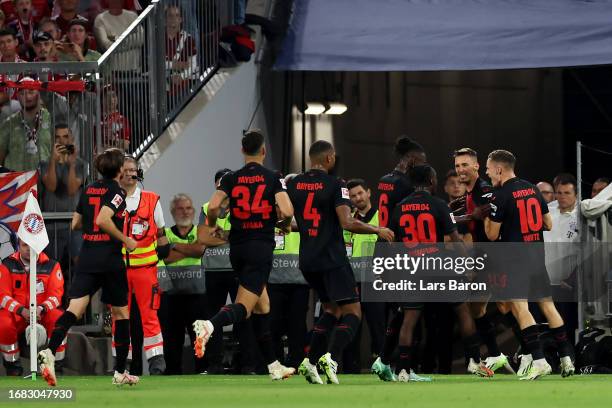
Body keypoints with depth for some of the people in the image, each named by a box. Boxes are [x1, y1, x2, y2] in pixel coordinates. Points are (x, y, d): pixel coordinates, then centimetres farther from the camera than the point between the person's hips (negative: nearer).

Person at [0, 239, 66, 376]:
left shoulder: (51, 265, 1)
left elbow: (56, 295, -4)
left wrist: (41, 309, -24)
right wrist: (22, 311, -23)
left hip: (43, 313, 0)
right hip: (16, 313, 0)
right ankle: (12, 366, -10)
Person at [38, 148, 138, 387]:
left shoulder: (88, 190, 13)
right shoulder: (116, 191, -6)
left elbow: (75, 224, 19)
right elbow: (103, 219, -21)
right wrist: (125, 240, -10)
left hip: (86, 257, 5)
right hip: (110, 257, -5)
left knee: (74, 309, -9)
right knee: (120, 312, 13)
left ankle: (50, 351, -36)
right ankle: (120, 372, 17)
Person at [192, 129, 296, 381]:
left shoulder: (231, 179, 4)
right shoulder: (272, 178, -3)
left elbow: (213, 206, -9)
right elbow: (287, 211, -14)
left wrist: (213, 226, 12)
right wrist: (278, 220, 10)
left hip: (237, 247, 5)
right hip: (261, 247, -5)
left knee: (262, 306, 17)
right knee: (244, 307, -12)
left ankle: (273, 365, 20)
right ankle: (209, 325, -43)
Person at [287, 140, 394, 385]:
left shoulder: (293, 185, 6)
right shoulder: (335, 185, -10)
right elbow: (347, 222, -19)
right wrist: (378, 230, -6)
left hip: (307, 260, 7)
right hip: (332, 260, -7)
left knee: (331, 309, 22)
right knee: (352, 313, -2)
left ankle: (311, 362, 10)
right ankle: (331, 358, -24)